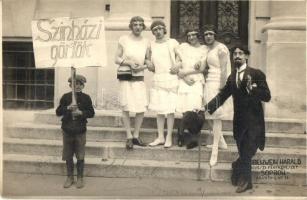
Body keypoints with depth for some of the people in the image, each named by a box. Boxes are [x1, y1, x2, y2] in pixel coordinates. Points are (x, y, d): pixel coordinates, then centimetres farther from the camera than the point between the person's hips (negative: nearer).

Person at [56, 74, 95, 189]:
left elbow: (92, 113, 2)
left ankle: (80, 178, 16)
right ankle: (70, 177, 22)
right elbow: (58, 112, 0)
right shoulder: (66, 97, 2)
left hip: (80, 131, -1)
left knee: (80, 156, 4)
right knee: (68, 156, 9)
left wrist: (81, 112, -15)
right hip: (67, 131, 1)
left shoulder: (86, 98, 1)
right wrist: (67, 108, -17)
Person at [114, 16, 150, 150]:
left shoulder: (146, 42, 7)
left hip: (139, 79, 3)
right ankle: (129, 137, 9)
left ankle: (136, 136, 14)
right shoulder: (123, 40, 0)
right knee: (126, 108, -2)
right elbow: (117, 59, 2)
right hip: (125, 78, -2)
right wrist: (129, 63, -14)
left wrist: (143, 66, -7)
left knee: (142, 108, -2)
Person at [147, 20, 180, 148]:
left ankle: (169, 137, 4)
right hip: (157, 79, 4)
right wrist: (151, 66, 1)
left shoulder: (173, 43, 1)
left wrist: (177, 65, -15)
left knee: (170, 109, -2)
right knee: (159, 109, 5)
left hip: (171, 78, -3)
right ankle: (160, 137, 12)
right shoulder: (152, 45, 11)